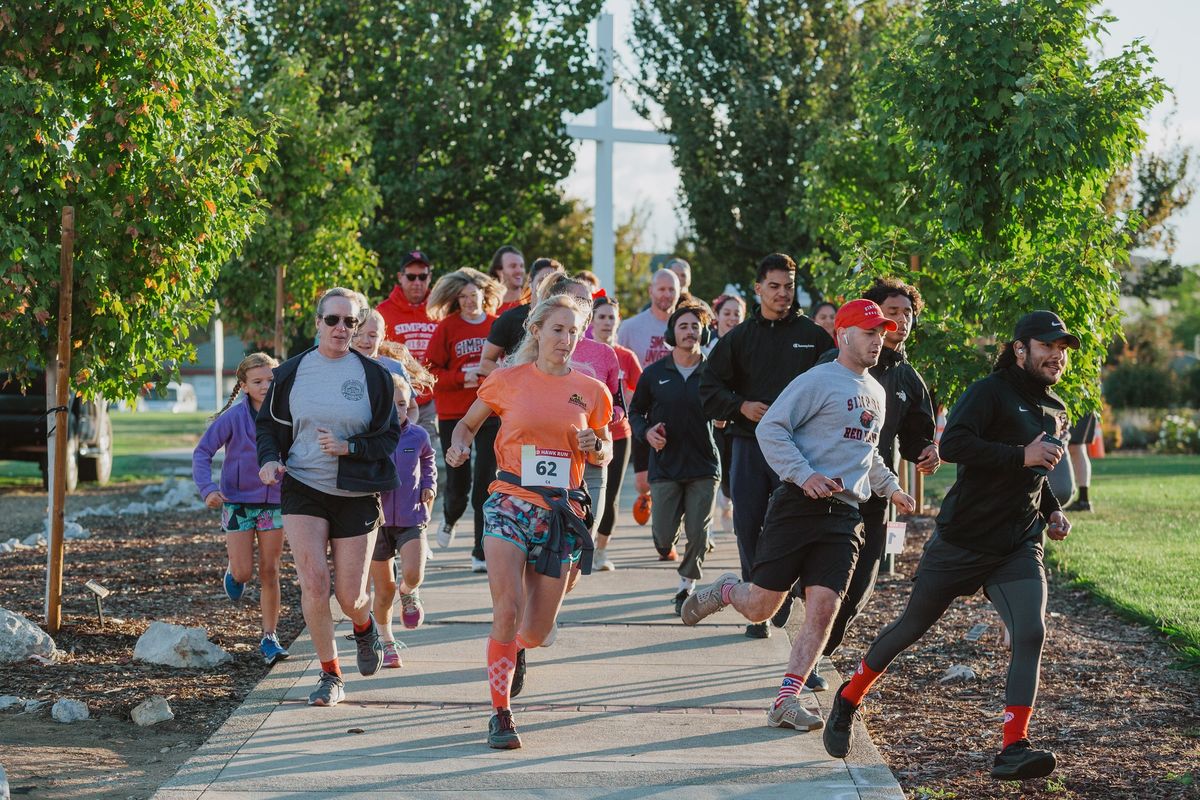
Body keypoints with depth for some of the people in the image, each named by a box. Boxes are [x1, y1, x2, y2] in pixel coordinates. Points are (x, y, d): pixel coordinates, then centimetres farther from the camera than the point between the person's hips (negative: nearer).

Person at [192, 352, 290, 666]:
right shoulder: (233, 417, -12)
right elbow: (202, 452, -9)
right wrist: (208, 488, -23)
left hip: (274, 502, 2)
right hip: (238, 501, -2)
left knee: (269, 571, 4)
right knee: (243, 572, -3)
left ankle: (269, 637, 12)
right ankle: (233, 572, 35)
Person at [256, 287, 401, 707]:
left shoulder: (373, 376, -2)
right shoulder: (291, 372, 2)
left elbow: (390, 438, 0)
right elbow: (268, 424, 12)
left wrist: (348, 448, -16)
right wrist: (269, 459, -7)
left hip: (356, 495, 0)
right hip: (303, 488, 0)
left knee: (350, 597, 1)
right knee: (313, 583, -15)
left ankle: (365, 627, 40)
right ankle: (330, 675, 1)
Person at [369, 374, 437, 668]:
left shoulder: (418, 437, -1)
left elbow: (428, 462, 21)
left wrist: (429, 486, 6)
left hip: (411, 519, 1)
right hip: (377, 520, -1)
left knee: (413, 574, -20)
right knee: (384, 589, 6)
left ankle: (409, 595, 18)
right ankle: (387, 643, 28)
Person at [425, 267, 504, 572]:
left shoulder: (498, 325, 2)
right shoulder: (446, 328, -2)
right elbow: (431, 371, -3)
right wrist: (462, 378, -17)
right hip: (453, 415, -1)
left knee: (485, 483, -3)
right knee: (458, 481, 5)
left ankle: (481, 552, 4)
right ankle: (450, 517, 42)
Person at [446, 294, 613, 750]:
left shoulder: (591, 392, 6)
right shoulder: (507, 380, 2)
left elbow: (605, 455, 18)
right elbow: (468, 423, 15)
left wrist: (595, 446, -5)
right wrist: (460, 446, -7)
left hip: (562, 512, 2)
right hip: (511, 505, -2)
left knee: (538, 630, 5)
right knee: (507, 612, -19)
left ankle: (517, 650, 44)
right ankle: (501, 716, -7)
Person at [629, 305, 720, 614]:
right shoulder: (654, 373, 3)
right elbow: (635, 411, 13)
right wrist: (646, 432, -6)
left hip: (703, 467, 0)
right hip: (665, 466, 0)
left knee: (698, 535, -3)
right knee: (663, 537, -2)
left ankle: (687, 586, 17)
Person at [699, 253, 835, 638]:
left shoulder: (814, 337, 4)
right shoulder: (739, 337, 10)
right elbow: (709, 386, 9)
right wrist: (741, 406, -7)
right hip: (749, 444, 2)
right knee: (748, 527, 1)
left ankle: (783, 603, 8)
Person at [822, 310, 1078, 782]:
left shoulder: (1056, 414, 14)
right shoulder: (990, 392, -11)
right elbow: (952, 445, -27)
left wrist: (1052, 512, 14)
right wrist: (1020, 455, -30)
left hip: (1018, 548, 5)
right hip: (960, 541, -5)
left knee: (1031, 633, -16)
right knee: (912, 628, 8)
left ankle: (1013, 750, -17)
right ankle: (847, 702, 30)